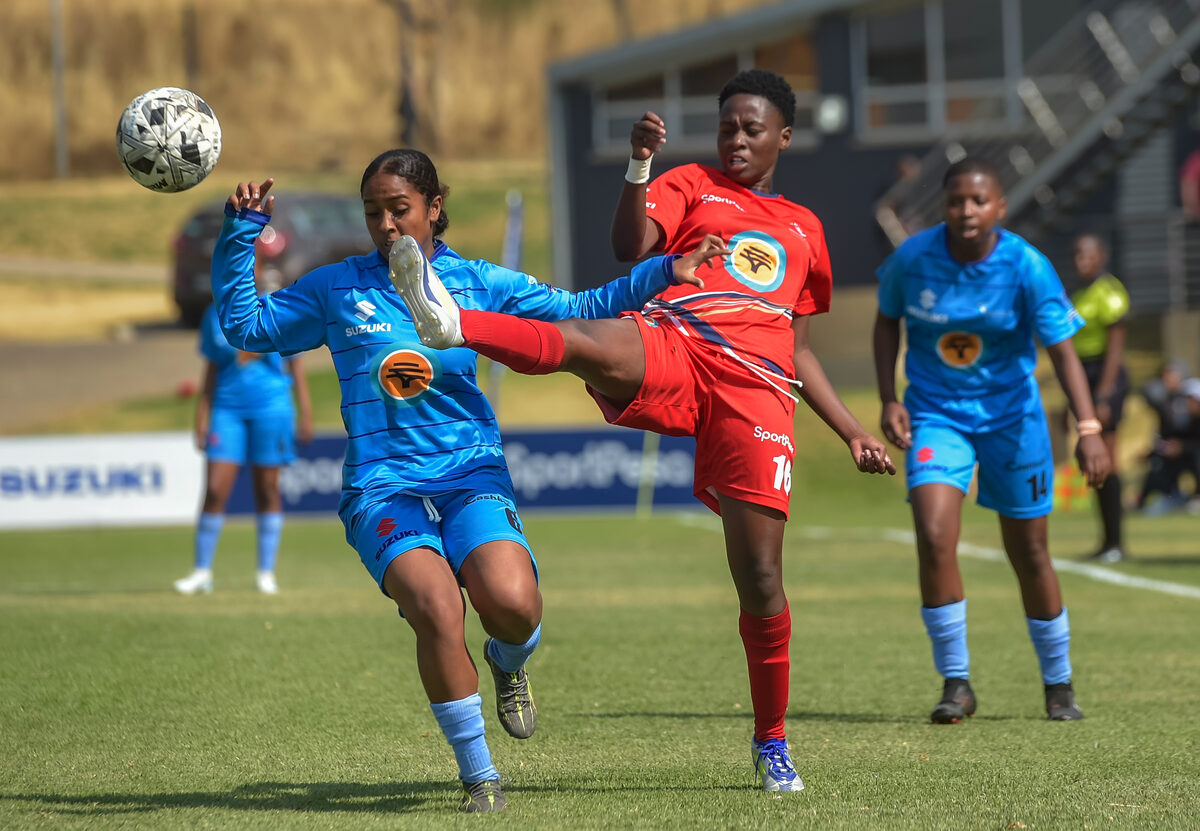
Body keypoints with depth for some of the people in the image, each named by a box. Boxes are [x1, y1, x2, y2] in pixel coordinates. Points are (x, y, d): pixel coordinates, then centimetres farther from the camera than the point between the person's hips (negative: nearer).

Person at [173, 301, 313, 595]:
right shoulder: (215, 316, 6)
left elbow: (295, 364, 6)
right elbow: (212, 370, 12)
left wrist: (305, 414, 2)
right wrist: (202, 418, 8)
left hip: (271, 406, -2)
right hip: (228, 408, 2)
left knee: (267, 490, 3)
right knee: (214, 491, -6)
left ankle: (266, 572, 11)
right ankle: (201, 571, 2)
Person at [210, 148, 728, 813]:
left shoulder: (480, 283, 11)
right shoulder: (336, 290, 11)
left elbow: (577, 313, 13)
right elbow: (244, 324, 14)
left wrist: (663, 275, 4)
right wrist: (240, 235, 3)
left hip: (471, 476, 1)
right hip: (382, 487, -1)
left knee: (512, 603, -28)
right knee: (436, 607, -29)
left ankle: (508, 663, 13)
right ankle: (479, 776, -12)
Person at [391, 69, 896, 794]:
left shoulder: (804, 230, 31)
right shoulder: (690, 186, 21)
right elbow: (632, 246, 0)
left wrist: (853, 432, 29)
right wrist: (640, 166, -15)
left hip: (757, 388, 2)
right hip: (671, 349, -2)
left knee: (760, 575, -5)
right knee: (587, 344, -39)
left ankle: (771, 743, 12)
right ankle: (451, 321, -67)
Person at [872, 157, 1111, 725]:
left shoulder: (1027, 267, -17)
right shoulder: (913, 258, -12)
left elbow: (1062, 348, -19)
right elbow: (887, 320, 7)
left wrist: (1088, 429, -31)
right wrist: (889, 399, -3)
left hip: (1011, 417, 0)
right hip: (936, 416, 0)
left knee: (1029, 554, 6)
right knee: (934, 538, -19)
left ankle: (1059, 687, 26)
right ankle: (956, 683, -6)